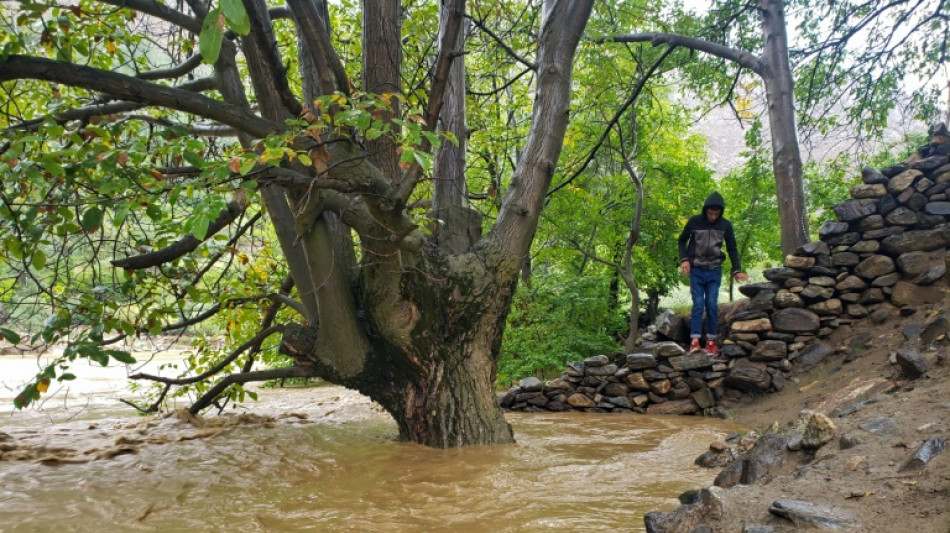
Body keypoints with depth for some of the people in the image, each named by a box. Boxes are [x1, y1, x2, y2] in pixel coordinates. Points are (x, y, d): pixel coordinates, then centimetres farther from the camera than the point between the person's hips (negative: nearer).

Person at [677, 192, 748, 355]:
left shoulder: (726, 225, -2)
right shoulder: (694, 221, -7)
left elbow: (732, 249, 7)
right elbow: (682, 240, 6)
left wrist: (737, 270, 0)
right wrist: (684, 259, -7)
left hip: (715, 271, 1)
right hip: (696, 270, -1)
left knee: (712, 304, -1)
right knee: (698, 304, -8)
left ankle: (711, 340, 6)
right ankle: (694, 340, -10)